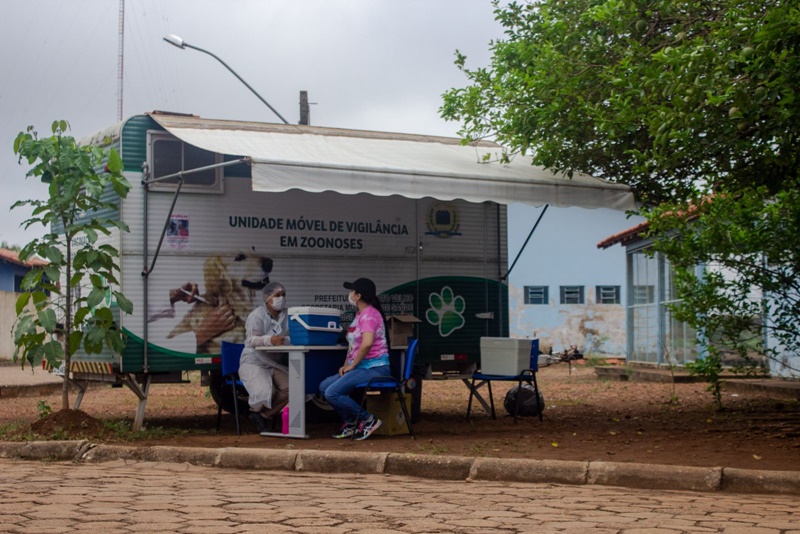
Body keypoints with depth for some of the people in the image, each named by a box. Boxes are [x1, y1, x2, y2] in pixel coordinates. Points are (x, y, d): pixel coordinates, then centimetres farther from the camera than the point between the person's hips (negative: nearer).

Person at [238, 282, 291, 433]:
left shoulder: (286, 315, 8)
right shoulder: (257, 315, -9)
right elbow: (251, 340, -22)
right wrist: (270, 340, -41)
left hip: (276, 364, 6)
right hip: (254, 363, -6)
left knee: (291, 387, -22)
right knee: (266, 391, -31)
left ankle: (262, 415, -5)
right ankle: (256, 410, 7)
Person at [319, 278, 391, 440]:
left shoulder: (369, 314, -14)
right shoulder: (360, 314, 18)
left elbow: (367, 343, -28)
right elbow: (352, 344, 24)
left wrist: (352, 365, -17)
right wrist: (345, 365, 10)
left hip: (374, 367, -10)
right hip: (362, 367, 10)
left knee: (332, 392, -21)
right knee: (324, 387, 7)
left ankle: (368, 420, -9)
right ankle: (350, 422, 12)